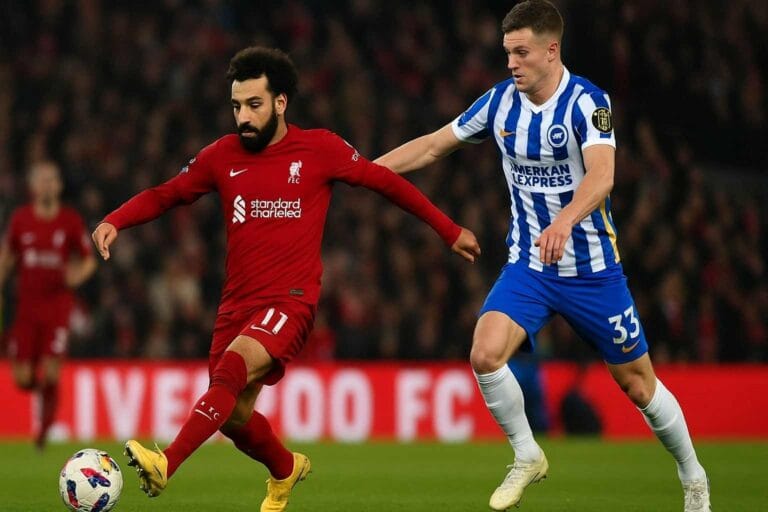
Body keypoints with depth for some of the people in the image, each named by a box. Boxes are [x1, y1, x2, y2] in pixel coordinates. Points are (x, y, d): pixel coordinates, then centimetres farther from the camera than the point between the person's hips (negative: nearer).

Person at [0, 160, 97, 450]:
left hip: (58, 304, -2)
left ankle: (45, 428, 5)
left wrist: (78, 275, -15)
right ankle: (41, 386, 34)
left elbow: (89, 261, 7)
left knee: (50, 374, -13)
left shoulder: (71, 221, -2)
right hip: (26, 305, 2)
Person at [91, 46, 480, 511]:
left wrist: (449, 230, 13)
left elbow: (385, 181, 10)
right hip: (238, 304, 5)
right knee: (233, 416, 7)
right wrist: (114, 222, -3)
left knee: (233, 368, -30)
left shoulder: (319, 150, -1)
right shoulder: (223, 156, 7)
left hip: (291, 301, -5)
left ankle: (166, 466, -41)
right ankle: (287, 469, 39)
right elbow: (164, 196, 16)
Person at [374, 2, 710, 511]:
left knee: (637, 383, 5)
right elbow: (434, 145, 9)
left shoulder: (586, 101, -18)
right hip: (527, 265, 4)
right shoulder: (501, 101, -2)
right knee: (485, 354, -21)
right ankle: (527, 457, 1)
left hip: (593, 268, -4)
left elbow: (601, 175, -34)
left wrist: (565, 221, -53)